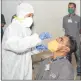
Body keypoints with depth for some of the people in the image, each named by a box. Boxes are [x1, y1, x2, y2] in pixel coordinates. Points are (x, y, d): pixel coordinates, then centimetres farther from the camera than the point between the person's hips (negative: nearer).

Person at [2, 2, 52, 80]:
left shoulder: (26, 29, 9)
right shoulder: (12, 28, -18)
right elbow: (16, 45, -37)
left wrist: (36, 48, -5)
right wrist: (38, 37, -33)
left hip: (25, 68, 8)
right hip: (12, 69, -7)